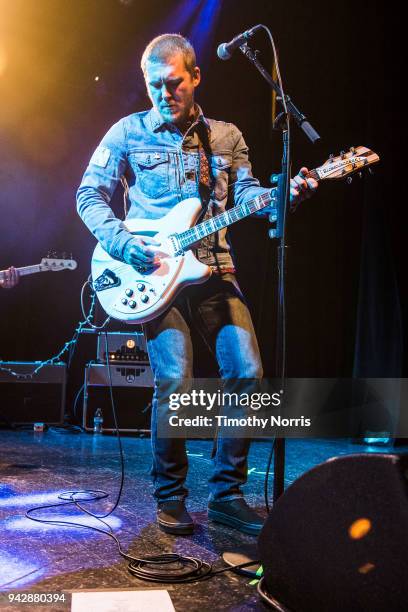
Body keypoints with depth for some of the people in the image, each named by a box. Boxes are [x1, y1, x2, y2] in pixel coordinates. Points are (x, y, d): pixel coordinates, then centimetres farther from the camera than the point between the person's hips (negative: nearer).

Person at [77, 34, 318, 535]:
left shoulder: (226, 136, 16)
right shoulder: (128, 133, 8)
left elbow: (246, 193, 11)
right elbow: (90, 195, 6)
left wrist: (286, 193, -10)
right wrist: (124, 243, -10)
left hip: (214, 272, 4)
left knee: (247, 373, -8)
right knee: (175, 381, -16)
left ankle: (226, 494, 9)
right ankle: (170, 498, 7)